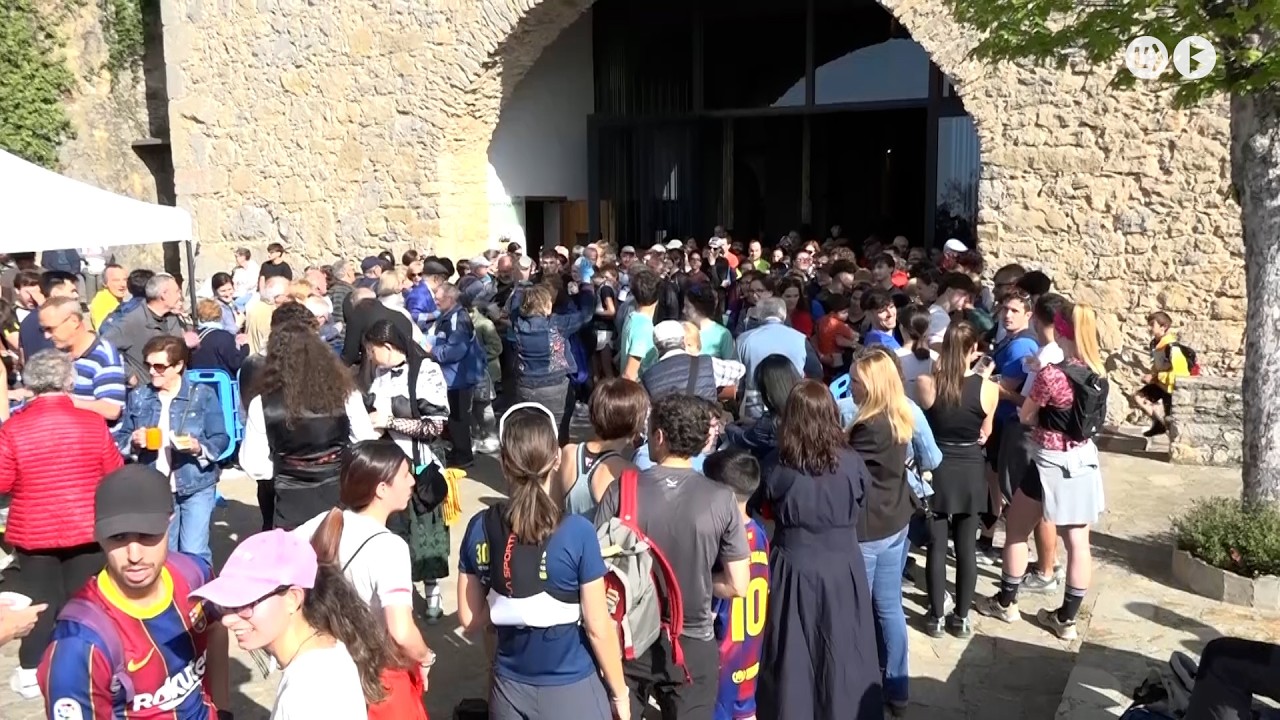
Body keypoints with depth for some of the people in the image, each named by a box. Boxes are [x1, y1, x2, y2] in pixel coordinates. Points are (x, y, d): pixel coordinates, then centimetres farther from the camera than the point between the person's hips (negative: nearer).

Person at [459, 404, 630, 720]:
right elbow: (598, 627, -14)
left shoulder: (479, 528, -9)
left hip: (509, 688, 4)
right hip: (570, 690, -3)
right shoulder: (577, 532, -21)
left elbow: (469, 618, -1)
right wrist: (620, 693, -2)